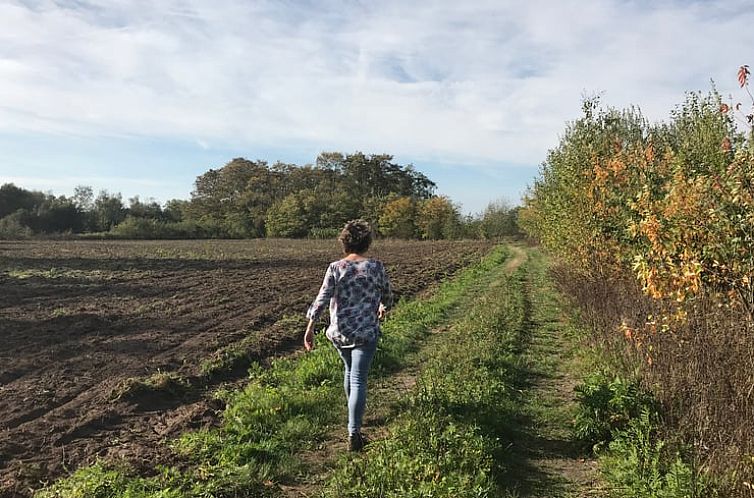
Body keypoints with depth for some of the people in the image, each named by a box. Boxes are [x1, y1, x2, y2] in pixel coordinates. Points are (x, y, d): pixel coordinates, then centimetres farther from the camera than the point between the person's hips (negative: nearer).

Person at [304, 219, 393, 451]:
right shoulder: (376, 267, -6)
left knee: (350, 370, 26)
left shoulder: (335, 268, -6)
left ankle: (355, 415, 47)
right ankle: (354, 434, -6)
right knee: (359, 379, -1)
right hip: (366, 333, -3)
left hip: (339, 332, 3)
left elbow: (322, 299, -12)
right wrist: (383, 308, 30)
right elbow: (387, 295, 8)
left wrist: (310, 328, -9)